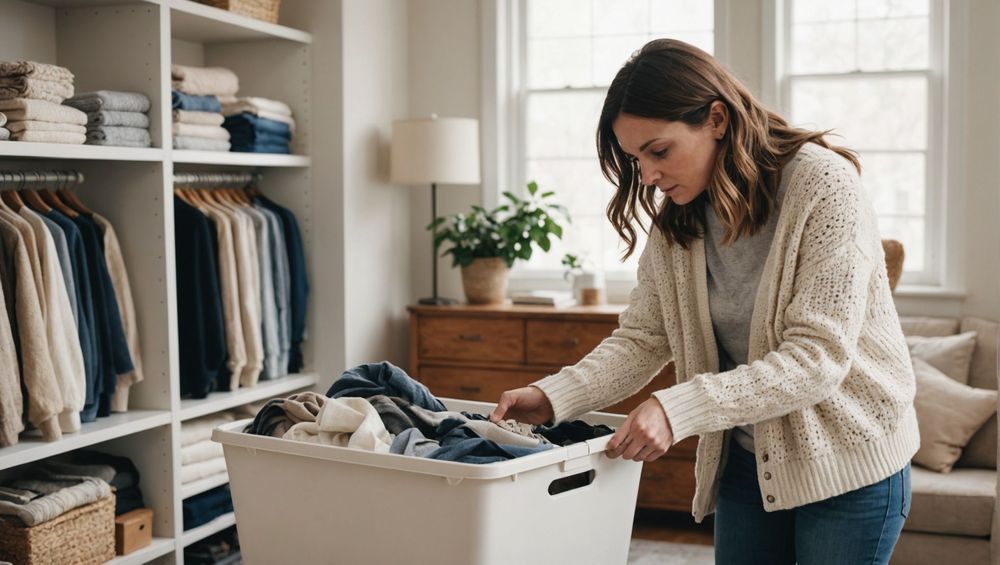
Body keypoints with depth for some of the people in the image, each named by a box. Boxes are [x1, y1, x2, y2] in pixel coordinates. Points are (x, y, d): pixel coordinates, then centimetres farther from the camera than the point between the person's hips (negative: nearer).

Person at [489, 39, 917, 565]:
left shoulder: (824, 186, -21)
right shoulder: (675, 221, -2)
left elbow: (817, 357, -26)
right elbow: (641, 338, -3)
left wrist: (678, 409, -33)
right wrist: (553, 396, -21)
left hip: (848, 460, -5)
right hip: (747, 458, 5)